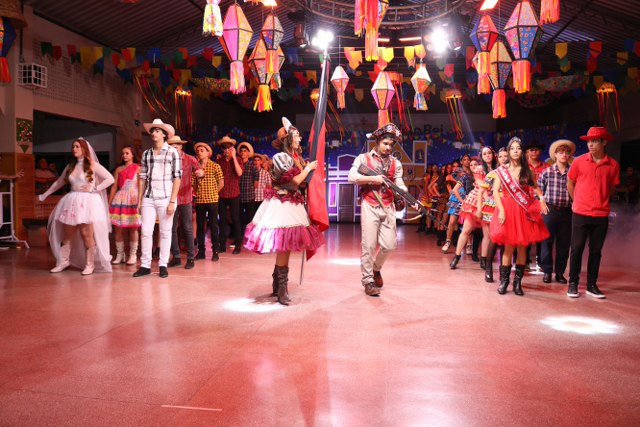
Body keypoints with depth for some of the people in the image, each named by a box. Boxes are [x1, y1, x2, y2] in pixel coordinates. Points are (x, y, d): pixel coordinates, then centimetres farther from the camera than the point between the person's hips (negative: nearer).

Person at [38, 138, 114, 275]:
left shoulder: (93, 165, -1)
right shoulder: (70, 166, 15)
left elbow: (110, 179, -6)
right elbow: (58, 183, 24)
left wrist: (94, 189, -11)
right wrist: (44, 196, 26)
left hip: (88, 202, -5)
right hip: (72, 202, 5)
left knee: (86, 235, -7)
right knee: (67, 234, 7)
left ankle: (90, 265, 2)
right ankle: (63, 262, 18)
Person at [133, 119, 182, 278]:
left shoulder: (172, 152, -1)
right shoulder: (146, 154, 11)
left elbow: (177, 177, -5)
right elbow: (143, 177, 13)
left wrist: (172, 201, -10)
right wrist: (139, 200, 8)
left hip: (165, 198, -3)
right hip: (148, 199, 3)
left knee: (165, 232, 3)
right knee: (146, 231, 1)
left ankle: (163, 265, 12)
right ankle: (145, 265, 10)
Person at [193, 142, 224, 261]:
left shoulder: (215, 166, 0)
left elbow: (221, 183, 0)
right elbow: (193, 184, 9)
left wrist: (213, 193, 4)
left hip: (212, 200, -3)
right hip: (199, 200, 3)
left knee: (213, 226, 0)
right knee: (199, 226, 7)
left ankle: (215, 252, 6)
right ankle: (201, 251, 16)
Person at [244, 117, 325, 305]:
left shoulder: (296, 157, 16)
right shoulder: (282, 157, -10)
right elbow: (295, 181, -14)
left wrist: (309, 169, 7)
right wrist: (308, 168, -3)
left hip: (290, 203, 9)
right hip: (281, 204, -9)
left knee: (285, 247, 10)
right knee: (283, 246, -10)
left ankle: (278, 286, 19)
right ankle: (282, 289, -3)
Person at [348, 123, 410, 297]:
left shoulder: (395, 163, 11)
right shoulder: (363, 158, 1)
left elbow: (399, 184, 1)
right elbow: (352, 177, -12)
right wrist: (373, 179, -17)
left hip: (388, 207, 4)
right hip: (370, 206, -3)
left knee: (389, 245, 1)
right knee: (369, 245, -4)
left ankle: (376, 267, 30)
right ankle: (368, 281, 8)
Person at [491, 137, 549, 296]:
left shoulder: (527, 170, 7)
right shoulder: (501, 170, 1)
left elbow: (535, 186, 17)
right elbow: (495, 191, -4)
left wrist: (541, 199, -2)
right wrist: (501, 210, -15)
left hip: (525, 211, 2)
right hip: (508, 210, -2)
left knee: (522, 247, 3)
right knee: (509, 247, -2)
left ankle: (518, 281, 13)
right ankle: (504, 281, 10)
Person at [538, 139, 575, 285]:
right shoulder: (546, 172, -1)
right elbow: (538, 191, 3)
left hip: (567, 212, 2)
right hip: (549, 211, -1)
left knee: (564, 243, 7)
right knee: (547, 241, 3)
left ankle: (560, 272, 19)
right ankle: (547, 271, 14)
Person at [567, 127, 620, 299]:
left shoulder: (613, 165, -1)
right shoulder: (579, 161, -3)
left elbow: (612, 187, 12)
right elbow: (570, 184, 8)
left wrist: (600, 201, 9)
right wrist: (579, 202, 9)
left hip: (601, 215, 1)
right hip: (580, 213, -1)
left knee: (596, 250, 9)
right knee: (577, 249, 3)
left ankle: (592, 285, 19)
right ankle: (573, 283, 14)